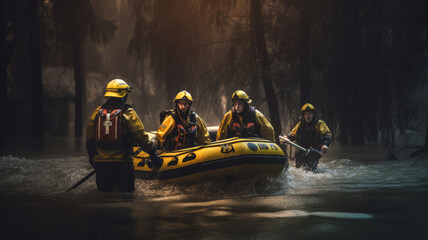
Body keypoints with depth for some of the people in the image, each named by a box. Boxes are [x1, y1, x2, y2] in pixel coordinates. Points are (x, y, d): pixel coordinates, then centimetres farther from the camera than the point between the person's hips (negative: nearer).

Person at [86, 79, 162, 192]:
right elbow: (141, 135, -9)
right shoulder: (128, 113, -8)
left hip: (100, 162, 4)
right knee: (125, 192, 2)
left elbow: (89, 137, 12)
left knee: (104, 192, 12)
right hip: (121, 161, -4)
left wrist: (92, 156, 25)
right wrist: (153, 153, -2)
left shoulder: (97, 112, 4)